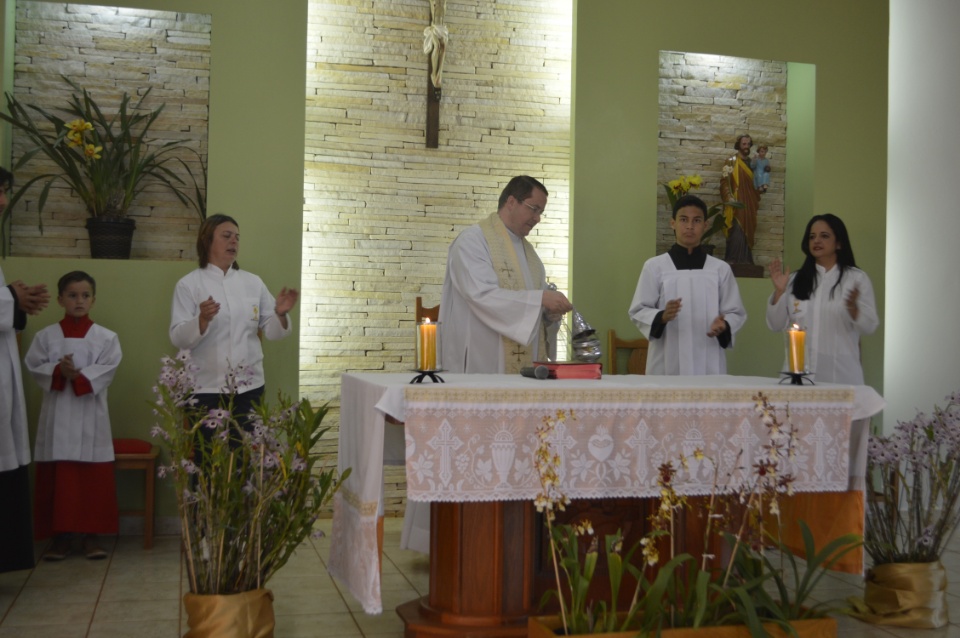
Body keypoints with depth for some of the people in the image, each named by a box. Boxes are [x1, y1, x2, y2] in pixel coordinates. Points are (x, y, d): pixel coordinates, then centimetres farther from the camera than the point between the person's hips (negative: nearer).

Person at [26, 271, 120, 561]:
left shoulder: (105, 337, 2)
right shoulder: (46, 335, 5)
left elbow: (107, 369, -8)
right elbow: (34, 365, -3)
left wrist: (79, 376, -19)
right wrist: (59, 372, -19)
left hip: (90, 414, -1)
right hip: (57, 412, 1)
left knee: (93, 477, 1)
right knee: (58, 476, 3)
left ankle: (91, 534, 11)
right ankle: (60, 535, 12)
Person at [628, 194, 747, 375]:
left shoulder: (721, 269, 8)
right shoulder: (655, 266, 3)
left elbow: (736, 313, 10)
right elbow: (638, 311, 3)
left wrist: (724, 326, -12)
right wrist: (662, 317, -17)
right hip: (667, 363, -1)